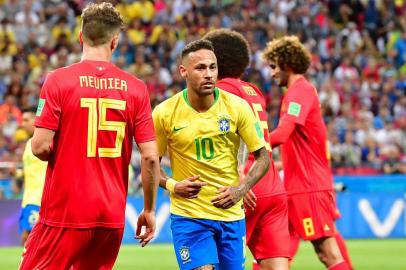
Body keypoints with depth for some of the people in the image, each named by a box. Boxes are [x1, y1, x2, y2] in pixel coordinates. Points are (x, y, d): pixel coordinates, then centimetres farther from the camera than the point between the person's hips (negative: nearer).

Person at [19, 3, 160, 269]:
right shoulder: (136, 88, 2)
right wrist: (149, 210, 10)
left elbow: (41, 147, -11)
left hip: (65, 211, -3)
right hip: (113, 217, 4)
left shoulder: (58, 80, -6)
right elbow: (150, 157, -1)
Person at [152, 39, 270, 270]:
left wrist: (241, 189, -12)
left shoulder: (237, 107, -5)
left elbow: (262, 157, 2)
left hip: (231, 214, 2)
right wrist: (172, 185, -13)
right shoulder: (164, 113, -8)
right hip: (188, 215, -2)